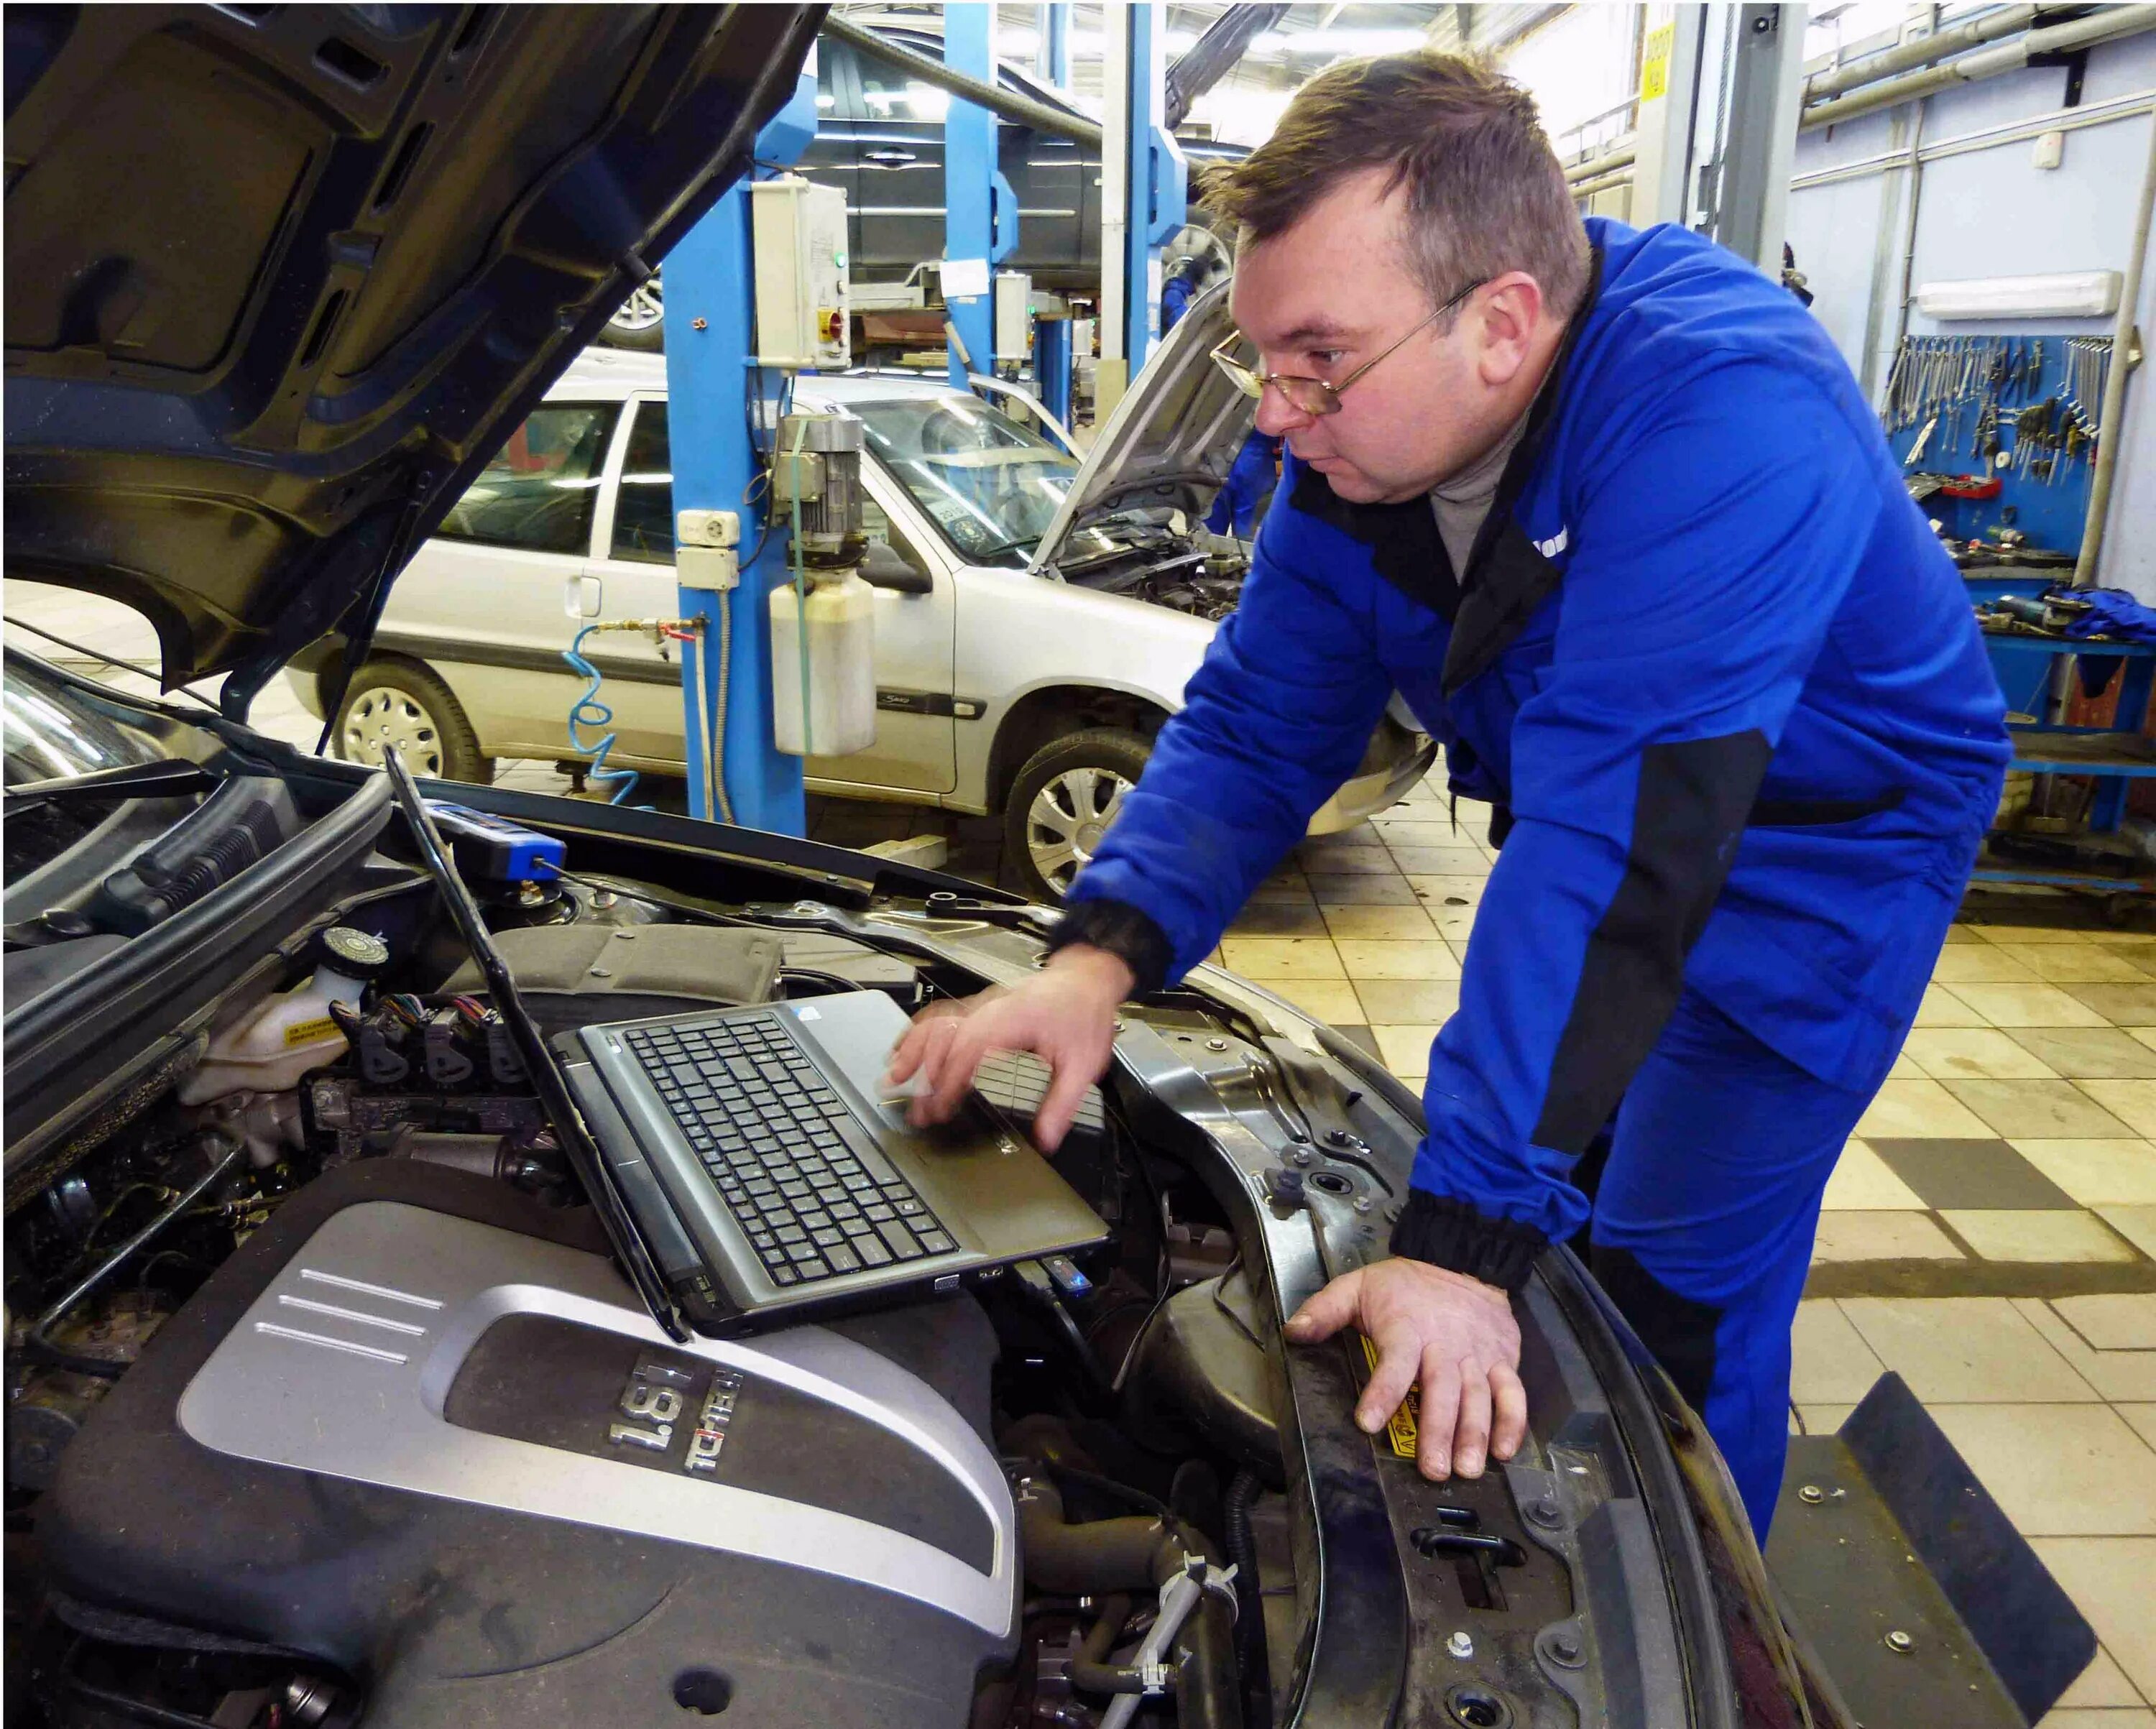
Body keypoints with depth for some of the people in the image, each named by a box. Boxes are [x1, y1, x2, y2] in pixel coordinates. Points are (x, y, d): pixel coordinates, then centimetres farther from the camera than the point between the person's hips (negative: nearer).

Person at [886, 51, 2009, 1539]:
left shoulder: (1718, 412, -37)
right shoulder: (1364, 436, -14)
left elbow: (1614, 849, -42)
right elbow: (1255, 728, -11)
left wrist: (1469, 1239, -42)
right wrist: (1104, 955, -28)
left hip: (1816, 851, -6)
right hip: (1594, 844, 6)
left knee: (1672, 1319, -2)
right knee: (1541, 1216, 15)